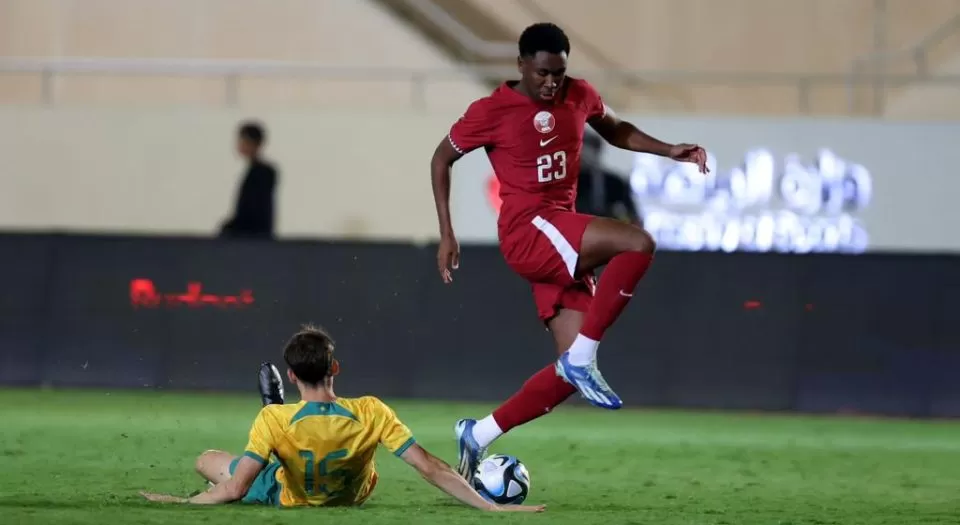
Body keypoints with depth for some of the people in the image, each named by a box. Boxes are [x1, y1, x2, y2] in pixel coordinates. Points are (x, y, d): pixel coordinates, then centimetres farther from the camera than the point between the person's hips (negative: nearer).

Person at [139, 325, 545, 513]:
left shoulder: (274, 421, -37)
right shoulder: (370, 414, -33)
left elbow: (234, 489, -39)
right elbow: (430, 469, -34)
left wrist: (181, 502, -24)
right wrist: (496, 508, -31)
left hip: (287, 496, -2)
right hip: (352, 495, 2)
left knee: (207, 460, 22)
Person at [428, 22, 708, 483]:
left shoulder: (579, 96, 8)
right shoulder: (491, 111, -7)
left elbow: (617, 131, 27)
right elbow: (442, 158, 6)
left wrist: (670, 151, 11)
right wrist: (446, 234, 2)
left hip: (563, 246, 7)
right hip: (527, 231, -7)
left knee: (574, 370, -1)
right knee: (638, 243, -29)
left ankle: (478, 436, 9)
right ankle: (582, 358, -25)